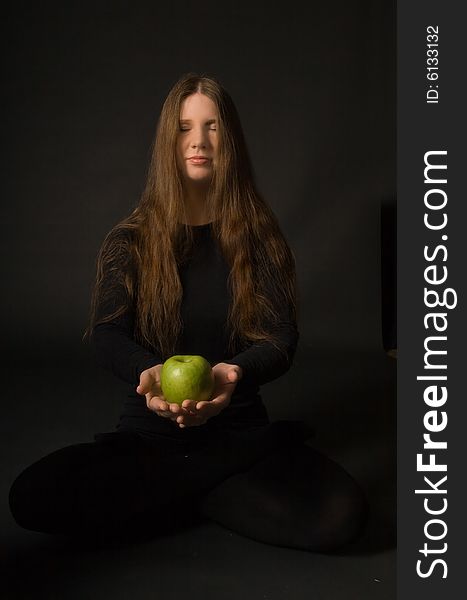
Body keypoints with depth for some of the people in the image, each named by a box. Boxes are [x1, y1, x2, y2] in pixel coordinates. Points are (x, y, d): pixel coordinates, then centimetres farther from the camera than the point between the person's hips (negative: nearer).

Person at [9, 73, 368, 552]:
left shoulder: (260, 238, 1)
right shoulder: (129, 240, 1)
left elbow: (282, 339, -9)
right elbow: (105, 336, -10)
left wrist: (232, 374, -34)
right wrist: (148, 372, -35)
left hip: (240, 432, 0)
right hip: (150, 435, 1)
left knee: (340, 514, -27)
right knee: (31, 497, -25)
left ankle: (178, 497, -2)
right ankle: (218, 493, -5)